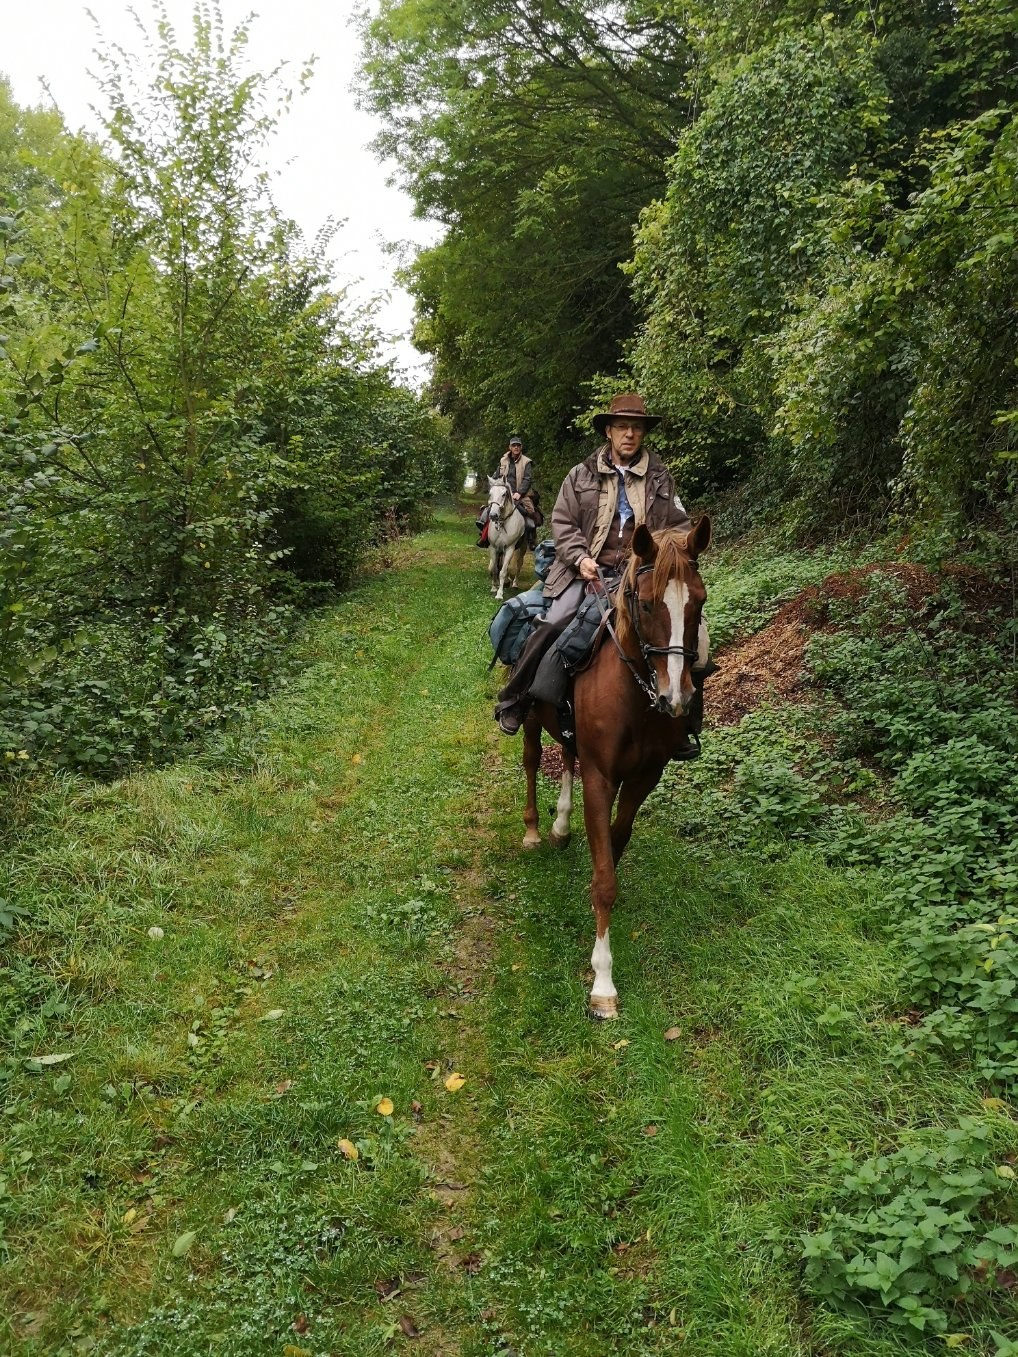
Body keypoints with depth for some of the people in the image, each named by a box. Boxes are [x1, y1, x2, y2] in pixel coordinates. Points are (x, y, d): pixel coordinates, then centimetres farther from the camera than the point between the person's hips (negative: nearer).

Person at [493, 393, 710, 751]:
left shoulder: (661, 479, 12)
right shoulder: (582, 475, 9)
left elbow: (680, 527, 13)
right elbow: (562, 522, 6)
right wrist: (580, 558, -11)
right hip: (588, 573, -1)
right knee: (553, 626, -23)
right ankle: (513, 702, -2)